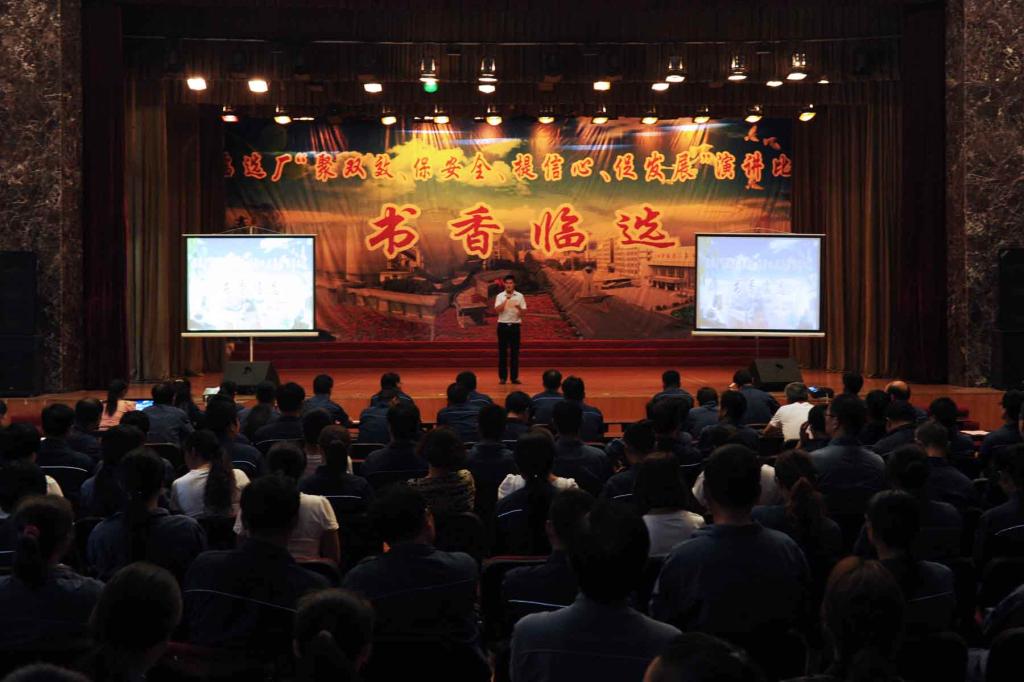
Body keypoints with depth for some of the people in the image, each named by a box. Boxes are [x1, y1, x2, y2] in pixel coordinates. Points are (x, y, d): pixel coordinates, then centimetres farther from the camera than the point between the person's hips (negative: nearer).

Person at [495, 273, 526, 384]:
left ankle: (514, 377, 7)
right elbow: (497, 310, -12)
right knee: (502, 351, 1)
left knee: (515, 352, 2)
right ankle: (502, 377, 6)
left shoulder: (520, 296, 4)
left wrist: (519, 308, -22)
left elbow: (523, 312, 0)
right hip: (503, 325, -1)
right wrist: (506, 300, -22)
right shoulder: (500, 296, 2)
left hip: (515, 325, 1)